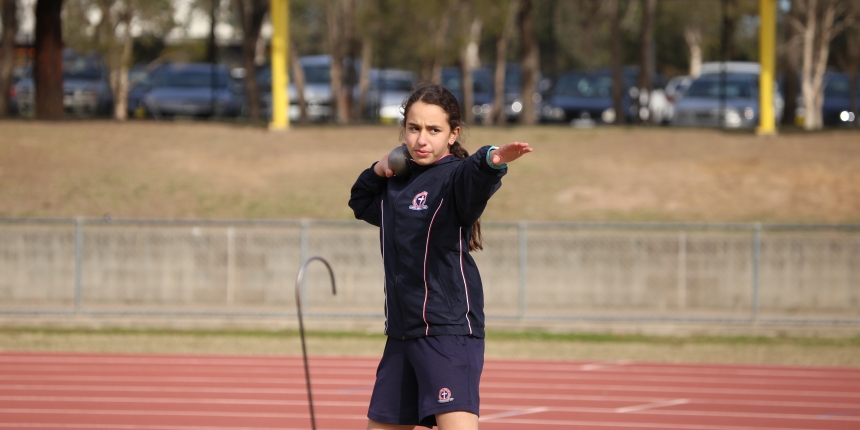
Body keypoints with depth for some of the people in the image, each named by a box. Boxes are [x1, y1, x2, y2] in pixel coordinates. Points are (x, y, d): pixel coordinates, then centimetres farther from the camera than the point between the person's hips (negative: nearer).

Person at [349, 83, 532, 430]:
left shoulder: (453, 176, -11)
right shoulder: (397, 182, 12)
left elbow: (473, 178, -35)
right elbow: (361, 204, 30)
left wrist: (492, 160, -58)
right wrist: (376, 172, 9)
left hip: (449, 329, -8)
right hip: (402, 331, 8)